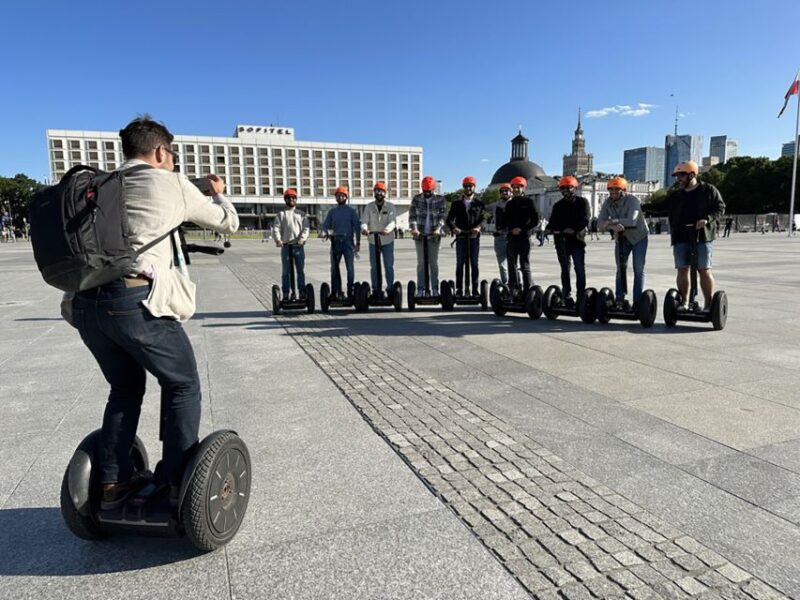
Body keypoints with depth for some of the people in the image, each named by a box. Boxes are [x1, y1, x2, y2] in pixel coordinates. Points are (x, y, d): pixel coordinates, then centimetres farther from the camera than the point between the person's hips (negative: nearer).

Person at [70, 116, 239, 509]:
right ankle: (174, 481, 14)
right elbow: (228, 223, 15)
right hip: (136, 302, -6)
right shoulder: (171, 184, 5)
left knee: (125, 388, 24)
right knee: (182, 385, 13)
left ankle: (113, 482, 29)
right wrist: (218, 193, 36)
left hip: (86, 303, 6)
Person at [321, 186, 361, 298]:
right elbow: (325, 225, 8)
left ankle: (350, 291, 0)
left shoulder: (351, 211, 6)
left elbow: (357, 226, 2)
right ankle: (335, 291, 10)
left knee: (350, 267, -5)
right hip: (335, 241, 3)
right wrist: (325, 233, -15)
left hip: (348, 241, -3)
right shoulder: (332, 211, 13)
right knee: (334, 267, 4)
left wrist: (358, 242, -5)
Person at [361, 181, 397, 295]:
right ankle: (375, 289, 15)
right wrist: (364, 229, -34)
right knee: (374, 267, 7)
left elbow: (392, 221, -18)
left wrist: (387, 230, -40)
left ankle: (390, 288, 13)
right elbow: (364, 221, -10)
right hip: (373, 241, 1)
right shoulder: (369, 207, 0)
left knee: (389, 266, 3)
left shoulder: (390, 206, -4)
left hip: (388, 241, -1)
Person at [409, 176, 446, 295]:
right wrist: (414, 228, -19)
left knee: (434, 262, 4)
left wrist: (438, 228, -22)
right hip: (419, 235, 0)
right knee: (421, 262, 3)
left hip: (434, 235, 0)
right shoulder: (416, 199, 3)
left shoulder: (440, 199, 1)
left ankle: (435, 289, 11)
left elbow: (442, 216, -5)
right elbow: (412, 216, -1)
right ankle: (420, 289, 6)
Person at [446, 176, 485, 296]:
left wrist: (478, 227, -23)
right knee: (460, 263, 0)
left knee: (474, 264, 2)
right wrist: (453, 228, -17)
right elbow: (449, 219, 4)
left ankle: (475, 289, 5)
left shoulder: (479, 204, 11)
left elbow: (483, 217, -2)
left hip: (474, 237, 0)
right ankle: (459, 289, 3)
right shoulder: (456, 203, 13)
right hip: (461, 237, 0)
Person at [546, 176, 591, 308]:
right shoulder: (558, 205, 13)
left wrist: (574, 229, -21)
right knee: (565, 269, 5)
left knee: (580, 269, -5)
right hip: (562, 241, 2)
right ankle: (567, 296, 11)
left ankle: (581, 296, 1)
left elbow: (585, 220, -8)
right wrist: (552, 228, -19)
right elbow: (553, 222, 4)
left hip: (578, 239, -2)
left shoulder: (582, 202, 5)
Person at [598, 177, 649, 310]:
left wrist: (611, 221, -36)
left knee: (638, 270, -3)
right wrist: (613, 226, -39)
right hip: (621, 238, 5)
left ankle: (637, 301, 1)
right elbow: (601, 224, -19)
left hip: (638, 237, -5)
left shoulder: (632, 200, -24)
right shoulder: (608, 203, -10)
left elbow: (631, 220, -39)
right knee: (620, 269, 6)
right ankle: (620, 300, 12)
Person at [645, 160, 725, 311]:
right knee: (682, 270, 1)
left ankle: (709, 304, 3)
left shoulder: (708, 190, 3)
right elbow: (661, 207, 19)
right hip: (680, 238, 4)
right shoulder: (676, 195, 16)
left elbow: (720, 208, 1)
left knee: (704, 270, -4)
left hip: (702, 237, -4)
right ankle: (684, 302, 9)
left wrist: (707, 219, -16)